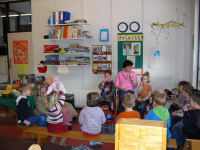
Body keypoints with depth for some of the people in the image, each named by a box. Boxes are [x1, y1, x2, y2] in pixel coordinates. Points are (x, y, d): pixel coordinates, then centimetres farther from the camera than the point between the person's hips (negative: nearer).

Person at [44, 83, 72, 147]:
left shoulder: (47, 106, -6)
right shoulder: (58, 106, -22)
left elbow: (50, 99, 12)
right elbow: (62, 98, -11)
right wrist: (59, 89, -8)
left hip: (49, 127, 6)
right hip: (57, 127, -6)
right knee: (69, 127, 19)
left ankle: (53, 140, 34)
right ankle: (62, 142, 17)